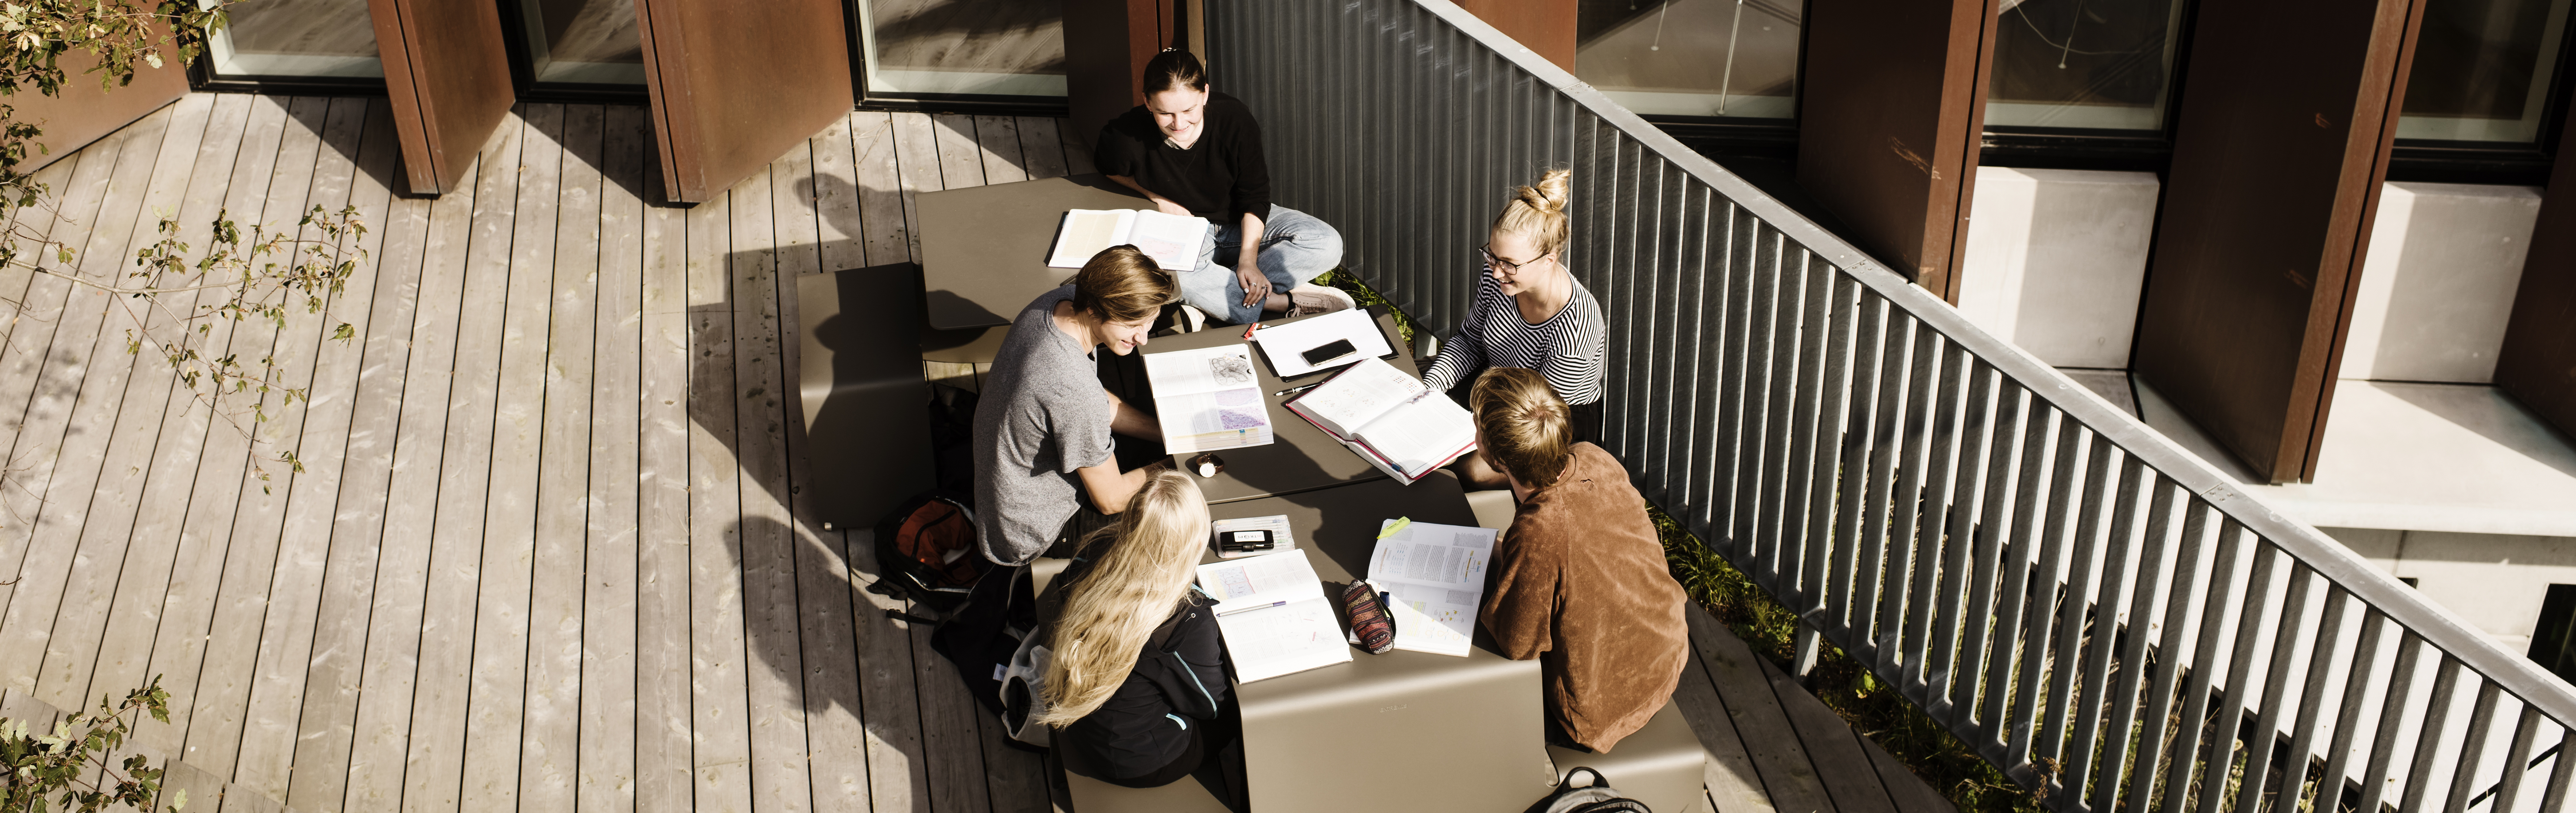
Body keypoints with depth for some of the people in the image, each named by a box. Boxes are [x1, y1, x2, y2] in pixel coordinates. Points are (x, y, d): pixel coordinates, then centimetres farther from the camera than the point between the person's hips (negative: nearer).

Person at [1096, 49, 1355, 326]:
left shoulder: (1234, 118, -21)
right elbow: (1108, 168, 4)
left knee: (1328, 244, -22)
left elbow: (1255, 196, -11)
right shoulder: (1129, 135, -22)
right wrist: (1155, 197, -11)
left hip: (1242, 222, 2)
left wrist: (1248, 259, -22)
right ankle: (1285, 301, -29)